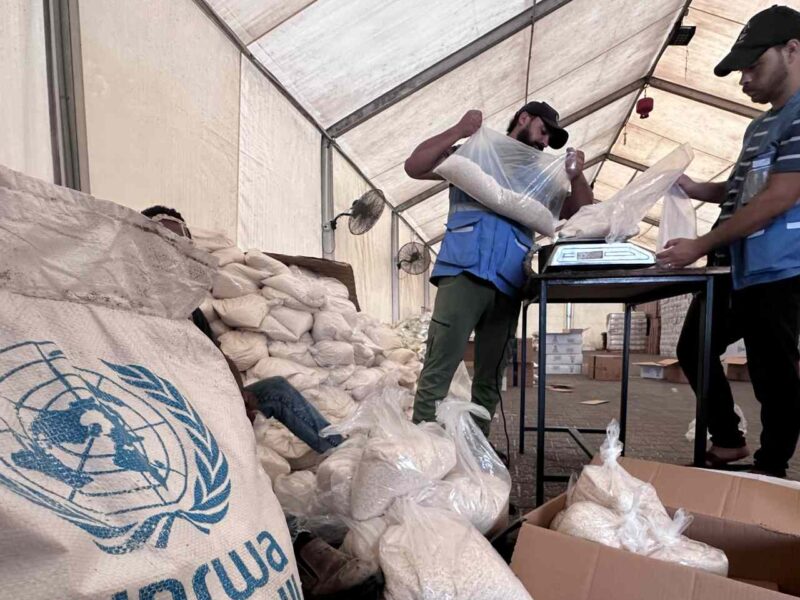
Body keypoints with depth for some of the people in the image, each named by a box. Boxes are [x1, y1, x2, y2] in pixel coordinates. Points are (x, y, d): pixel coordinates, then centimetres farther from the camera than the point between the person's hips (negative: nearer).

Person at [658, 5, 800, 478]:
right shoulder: (760, 126, 17)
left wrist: (700, 246, -18)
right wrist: (696, 189, 10)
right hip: (736, 270, 9)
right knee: (693, 350, 14)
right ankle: (728, 443, 31)